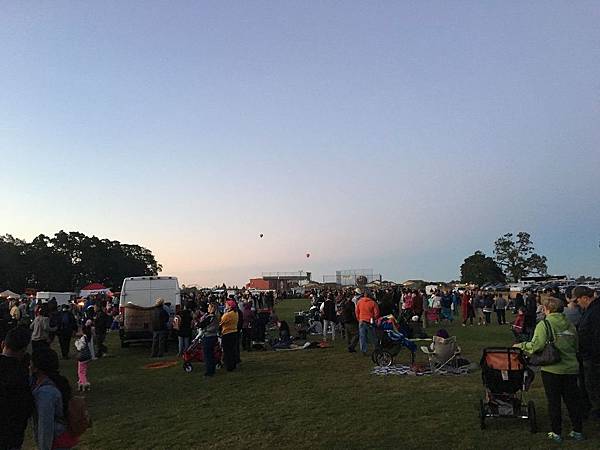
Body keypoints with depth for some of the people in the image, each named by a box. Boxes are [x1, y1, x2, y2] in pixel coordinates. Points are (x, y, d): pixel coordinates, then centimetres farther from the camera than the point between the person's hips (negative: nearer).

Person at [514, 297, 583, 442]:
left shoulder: (544, 324, -13)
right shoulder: (570, 325, 6)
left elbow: (536, 345, -22)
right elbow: (576, 347, 14)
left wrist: (520, 346, -7)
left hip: (552, 369, -5)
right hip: (571, 369, 5)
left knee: (553, 402, 7)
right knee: (572, 400, 16)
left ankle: (556, 433, 15)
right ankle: (578, 431, 24)